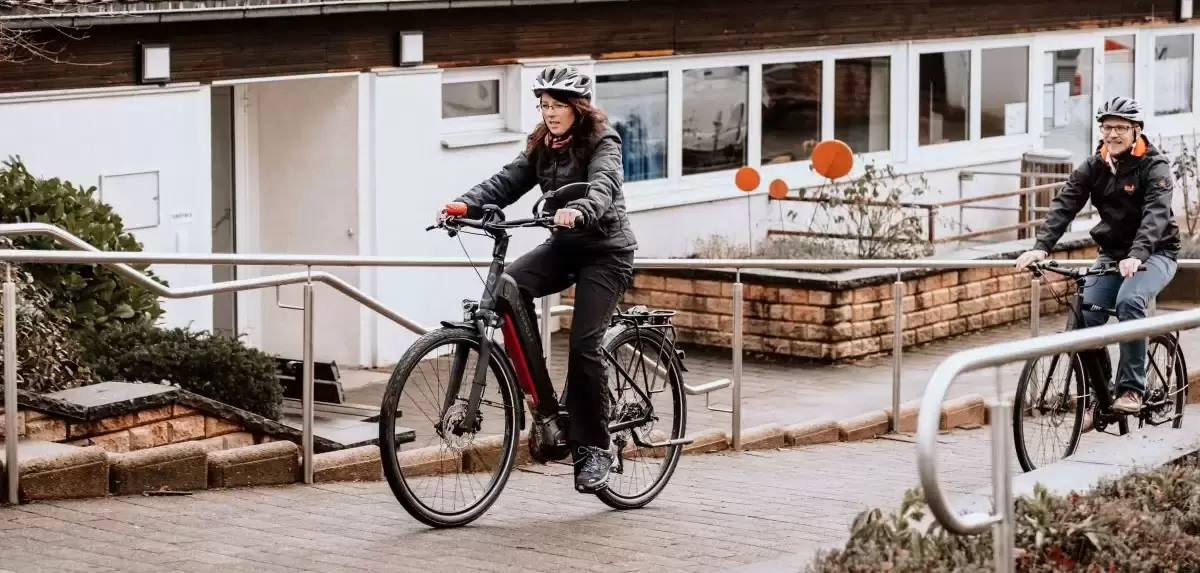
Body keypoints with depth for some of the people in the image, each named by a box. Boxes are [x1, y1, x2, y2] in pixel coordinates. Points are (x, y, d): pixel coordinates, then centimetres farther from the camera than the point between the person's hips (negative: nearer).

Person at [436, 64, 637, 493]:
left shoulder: (602, 144, -13)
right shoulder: (542, 146, 6)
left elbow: (603, 187, -33)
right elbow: (506, 182, -7)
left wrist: (577, 211, -55)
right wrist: (464, 205, -25)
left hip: (605, 250, -6)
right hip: (564, 246, 6)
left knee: (584, 344, -18)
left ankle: (594, 448, -5)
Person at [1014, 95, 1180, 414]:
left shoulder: (1155, 166, -14)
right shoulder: (1093, 167, -1)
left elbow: (1156, 214, -29)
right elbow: (1064, 206, -13)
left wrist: (1136, 255, -46)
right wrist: (1040, 247, -30)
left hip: (1154, 253, -5)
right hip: (1112, 254, 5)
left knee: (1129, 300, -33)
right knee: (1084, 315, -15)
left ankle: (1131, 389, -25)